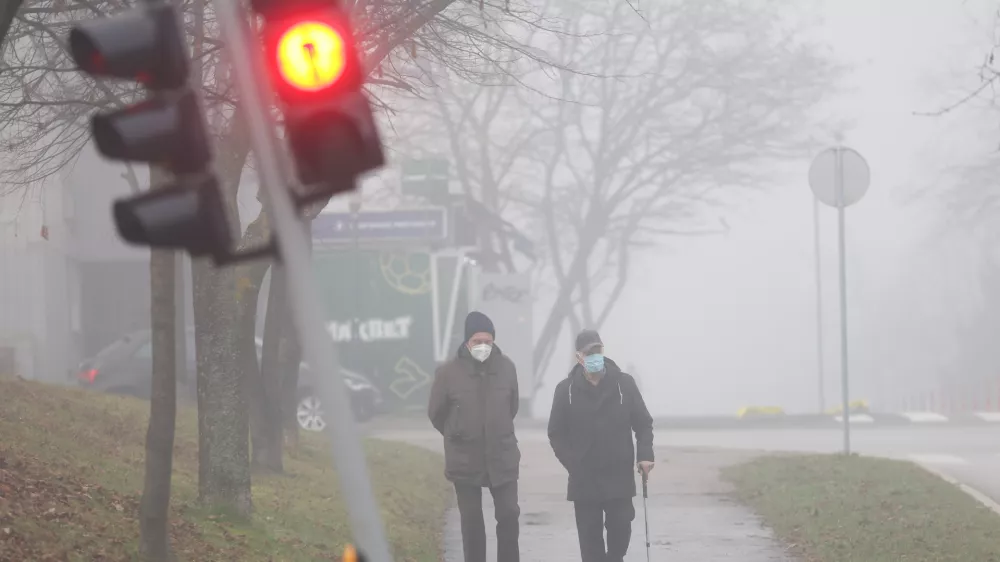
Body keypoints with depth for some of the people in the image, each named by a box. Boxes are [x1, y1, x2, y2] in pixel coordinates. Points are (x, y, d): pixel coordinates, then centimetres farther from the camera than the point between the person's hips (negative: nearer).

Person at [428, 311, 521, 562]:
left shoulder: (506, 367, -6)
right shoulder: (449, 372, -12)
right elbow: (436, 413, 3)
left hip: (502, 457, 1)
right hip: (465, 460, -1)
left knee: (509, 514, -1)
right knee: (472, 521, 7)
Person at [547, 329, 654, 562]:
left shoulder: (624, 383, 0)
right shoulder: (566, 390, -2)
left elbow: (643, 423, 5)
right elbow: (557, 433, 3)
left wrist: (645, 455, -8)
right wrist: (573, 464, -7)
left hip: (619, 477, 0)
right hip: (584, 480, 0)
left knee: (621, 529, 1)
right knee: (590, 538, 1)